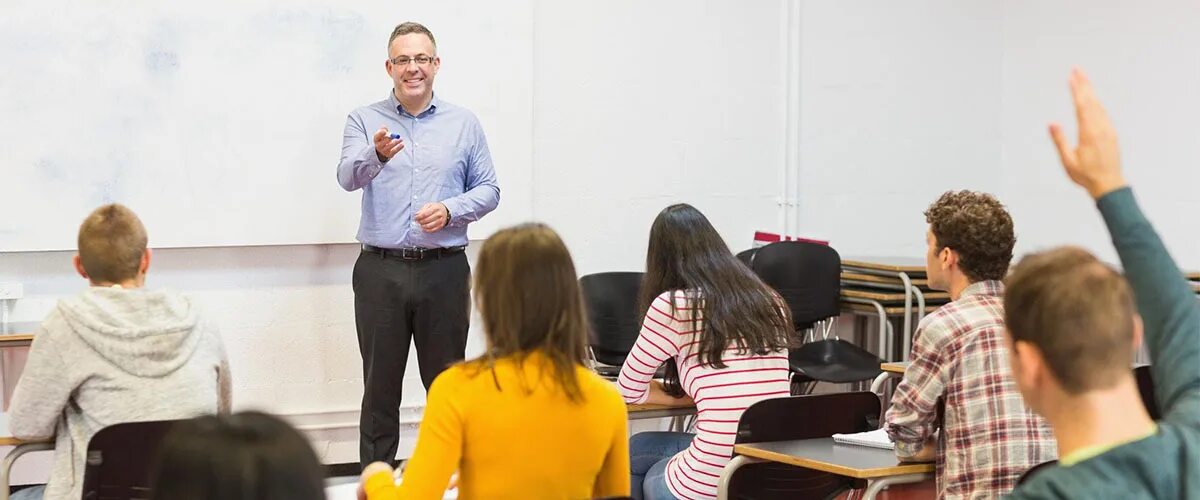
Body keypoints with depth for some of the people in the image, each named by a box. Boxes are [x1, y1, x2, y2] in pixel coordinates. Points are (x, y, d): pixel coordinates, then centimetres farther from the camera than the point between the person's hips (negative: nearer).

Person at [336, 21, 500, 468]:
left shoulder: (463, 124, 8)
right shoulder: (365, 121, 3)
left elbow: (488, 190, 8)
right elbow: (348, 177, -14)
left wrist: (451, 210, -12)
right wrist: (376, 154, -37)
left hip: (444, 270, 1)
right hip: (381, 271, -1)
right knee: (380, 386, 5)